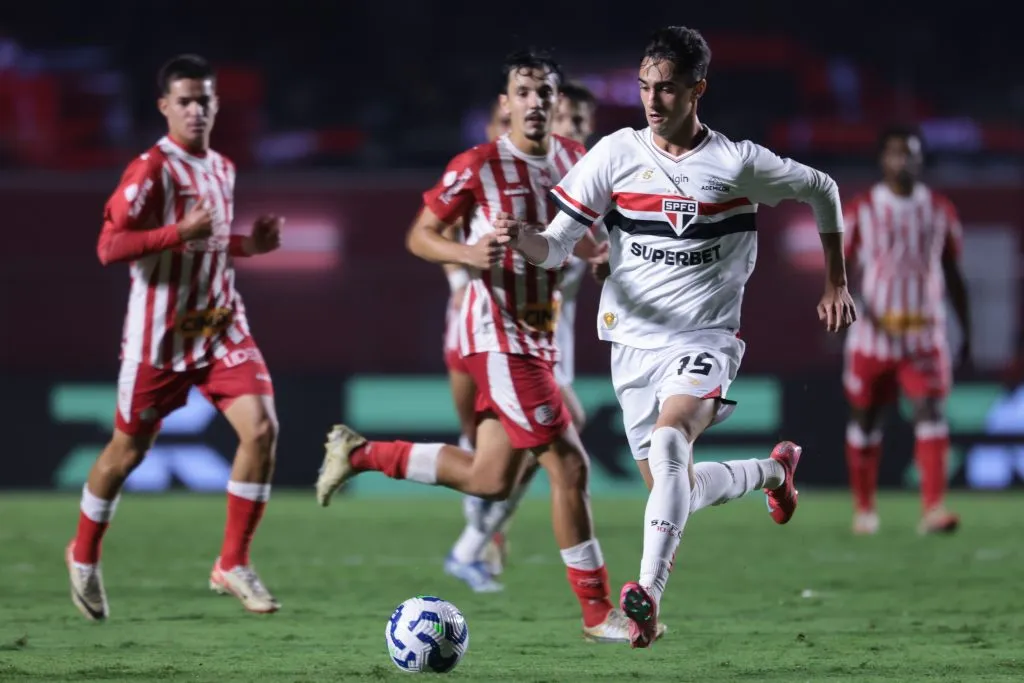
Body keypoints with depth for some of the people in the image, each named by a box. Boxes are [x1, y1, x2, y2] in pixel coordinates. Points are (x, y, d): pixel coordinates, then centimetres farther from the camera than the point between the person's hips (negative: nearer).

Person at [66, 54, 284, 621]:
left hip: (221, 326, 5)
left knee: (261, 428, -14)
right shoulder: (151, 170, -14)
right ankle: (84, 555, 33)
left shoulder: (222, 169, 10)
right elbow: (109, 248, -20)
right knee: (129, 449, 8)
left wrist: (248, 244, 5)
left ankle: (233, 565, -4)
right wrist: (182, 232, -29)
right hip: (160, 334, -5)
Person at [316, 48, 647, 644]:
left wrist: (603, 249, -1)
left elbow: (588, 235, 23)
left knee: (491, 481, 11)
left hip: (540, 333, 8)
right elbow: (420, 235, -3)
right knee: (569, 465, -13)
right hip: (498, 333, -8)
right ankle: (598, 612, -6)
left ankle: (359, 454, 26)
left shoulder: (573, 160, 8)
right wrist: (469, 253, -22)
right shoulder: (478, 166, -10)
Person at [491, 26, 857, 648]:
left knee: (668, 439, -33)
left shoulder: (737, 164, -7)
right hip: (634, 343, 4)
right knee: (675, 489, 11)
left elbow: (822, 190, 11)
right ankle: (775, 470, 43)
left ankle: (649, 593, -38)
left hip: (705, 340, -4)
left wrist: (836, 285, 11)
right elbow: (557, 250, -5)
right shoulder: (617, 154, -2)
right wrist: (522, 239, -28)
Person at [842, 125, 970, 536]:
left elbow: (953, 274, 13)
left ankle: (933, 507, -21)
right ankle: (863, 509, 23)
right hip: (874, 333, -1)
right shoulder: (861, 211, 0)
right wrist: (861, 307, -19)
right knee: (865, 417, 8)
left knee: (930, 409, -14)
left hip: (925, 333, 1)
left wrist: (967, 332, 12)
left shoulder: (939, 211, 7)